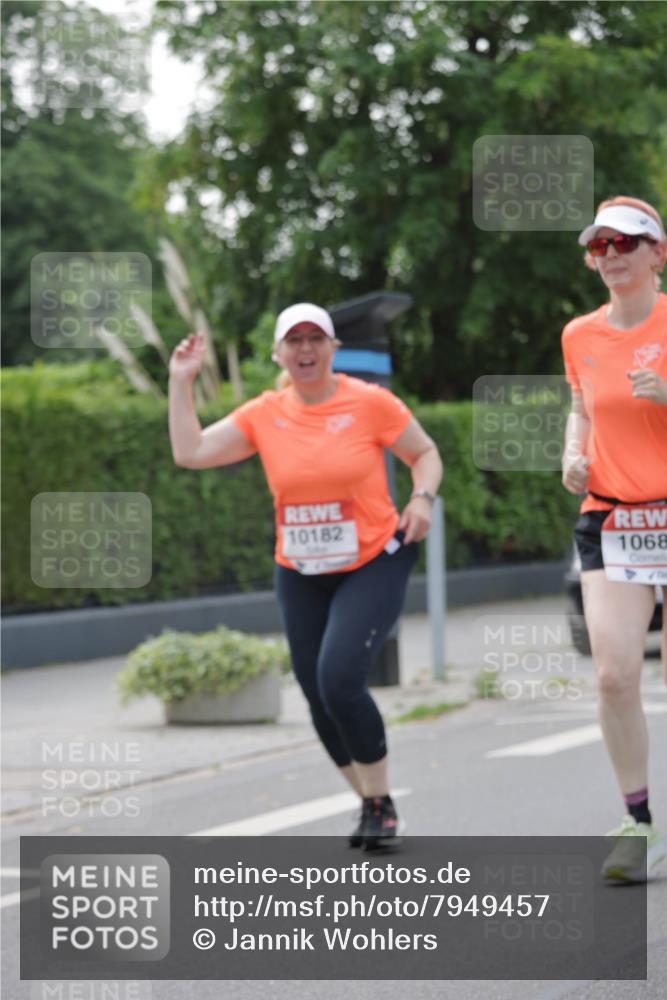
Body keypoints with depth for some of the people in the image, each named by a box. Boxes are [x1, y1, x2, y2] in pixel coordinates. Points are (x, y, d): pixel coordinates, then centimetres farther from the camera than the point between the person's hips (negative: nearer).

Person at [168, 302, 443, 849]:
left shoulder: (369, 403, -8)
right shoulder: (263, 415, 1)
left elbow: (425, 453, 3)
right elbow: (190, 452, -4)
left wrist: (423, 498, -16)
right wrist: (181, 382, -5)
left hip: (373, 563, -5)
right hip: (300, 574, 5)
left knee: (339, 680, -21)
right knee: (319, 698, 6)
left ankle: (383, 807, -2)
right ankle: (370, 807, 27)